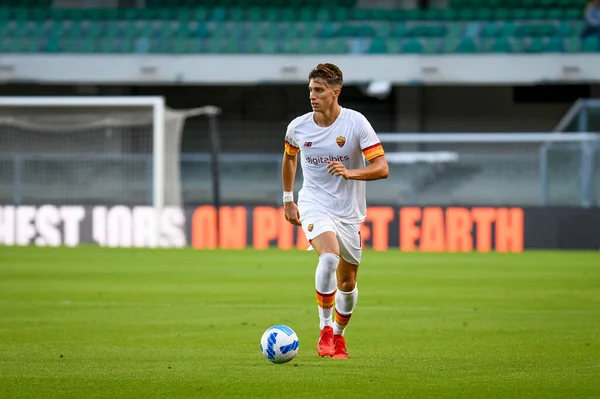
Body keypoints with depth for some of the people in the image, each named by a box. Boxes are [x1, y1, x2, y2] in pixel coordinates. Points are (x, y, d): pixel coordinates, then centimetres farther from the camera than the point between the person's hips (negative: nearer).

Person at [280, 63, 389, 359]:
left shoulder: (356, 123, -12)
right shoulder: (298, 127, -4)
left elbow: (382, 168, -15)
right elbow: (289, 157, 19)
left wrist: (350, 173, -32)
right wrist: (287, 199, 20)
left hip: (349, 212, 1)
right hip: (314, 205, -1)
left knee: (347, 283, 10)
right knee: (329, 256, -30)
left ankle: (338, 335, 37)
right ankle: (325, 329, -19)